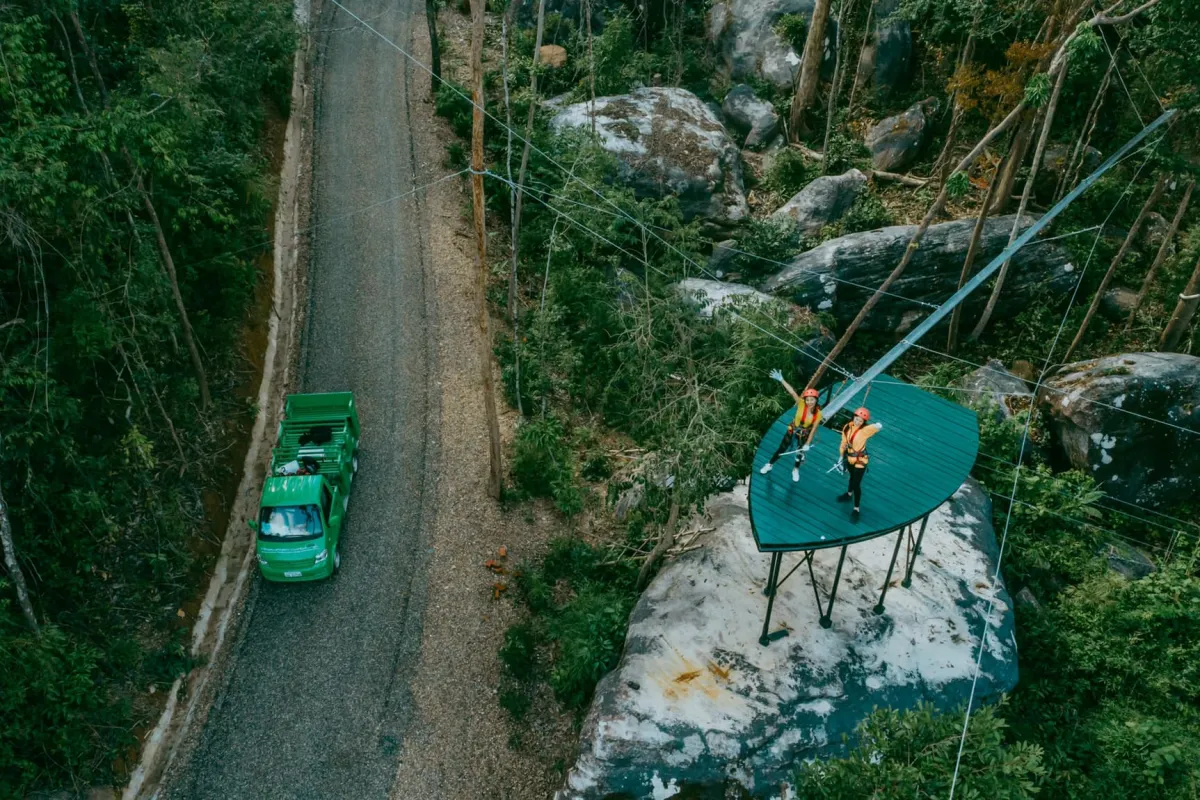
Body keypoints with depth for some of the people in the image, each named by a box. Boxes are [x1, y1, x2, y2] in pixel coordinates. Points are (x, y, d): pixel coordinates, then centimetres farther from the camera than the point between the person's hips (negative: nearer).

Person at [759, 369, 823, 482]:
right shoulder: (801, 404, -26)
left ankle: (796, 469, 46)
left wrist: (807, 444, -14)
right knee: (782, 449, 11)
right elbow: (792, 392, -38)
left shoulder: (818, 414, -23)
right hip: (793, 430, -1)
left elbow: (813, 429, -16)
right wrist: (781, 380, -48)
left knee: (800, 452, 18)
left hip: (805, 435, 1)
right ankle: (769, 465, 32)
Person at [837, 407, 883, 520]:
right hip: (849, 457, 5)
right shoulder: (847, 427, -10)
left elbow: (879, 427, -40)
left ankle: (856, 509, 12)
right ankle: (849, 495, 55)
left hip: (860, 460, -5)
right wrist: (842, 456, 12)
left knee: (856, 484, -2)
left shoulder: (865, 430, -25)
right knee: (852, 477, 31)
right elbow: (844, 442, 4)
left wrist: (878, 425, -63)